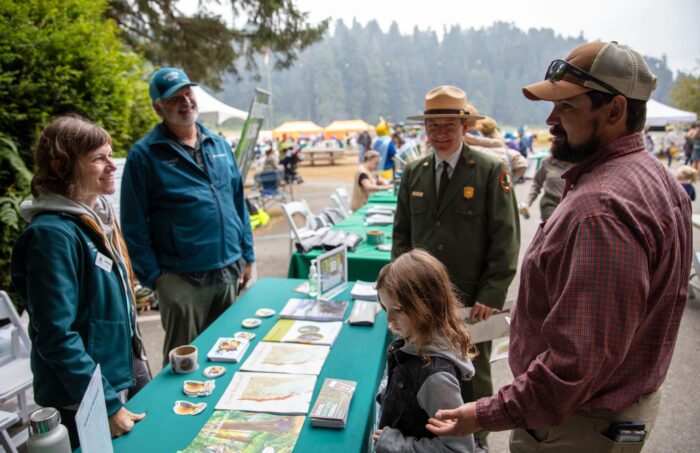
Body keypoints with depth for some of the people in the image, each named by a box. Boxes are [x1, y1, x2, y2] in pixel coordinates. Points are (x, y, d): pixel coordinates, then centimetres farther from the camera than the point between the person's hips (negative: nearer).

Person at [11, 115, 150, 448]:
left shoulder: (98, 212, 1)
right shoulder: (53, 234, -24)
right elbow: (57, 337, -24)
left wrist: (136, 359, 16)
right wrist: (107, 406, -21)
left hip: (126, 371, 8)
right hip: (87, 403, -8)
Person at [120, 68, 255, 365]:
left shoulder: (218, 144, 10)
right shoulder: (144, 154, -6)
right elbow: (134, 223, -6)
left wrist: (247, 255, 10)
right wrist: (152, 275, -9)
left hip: (230, 272, 5)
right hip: (182, 279, -5)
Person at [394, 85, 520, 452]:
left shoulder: (491, 171, -7)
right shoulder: (413, 173, 5)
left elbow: (505, 239, -9)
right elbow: (401, 233, 10)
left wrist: (490, 296, -13)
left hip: (471, 301, -3)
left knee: (472, 375, 15)